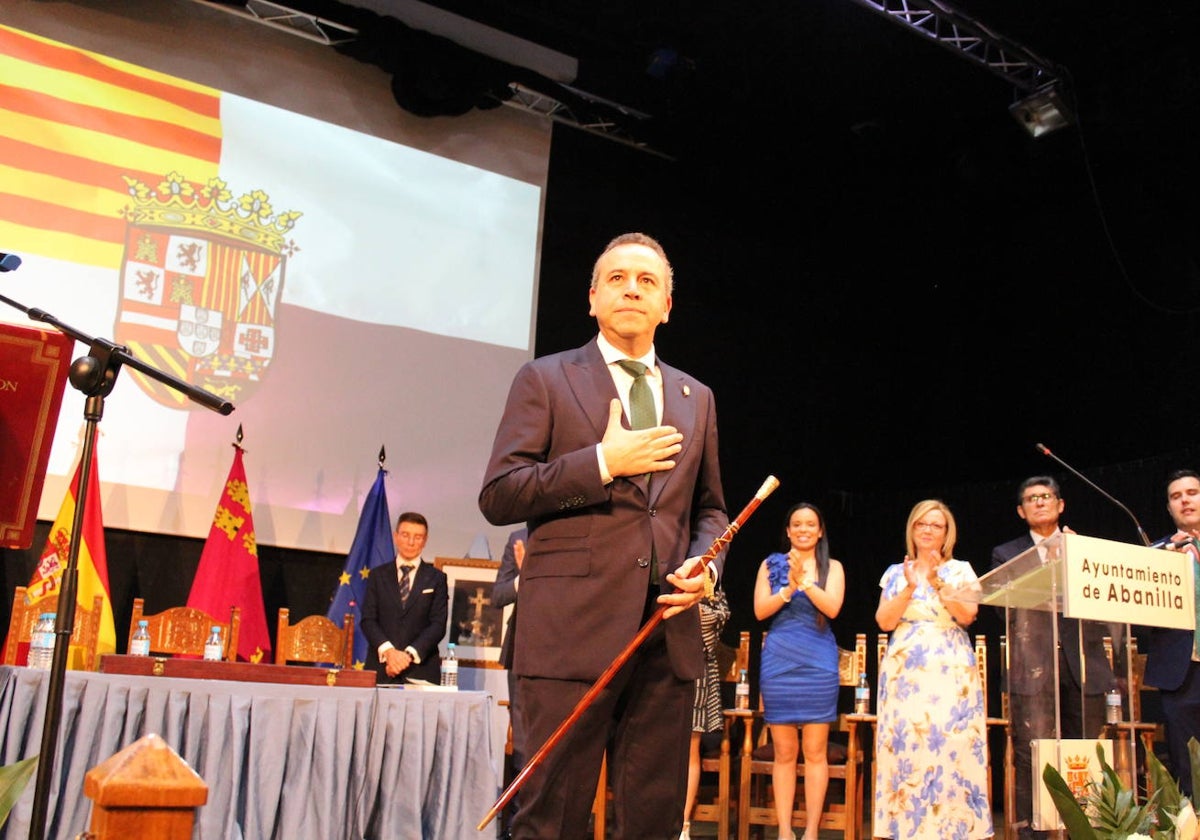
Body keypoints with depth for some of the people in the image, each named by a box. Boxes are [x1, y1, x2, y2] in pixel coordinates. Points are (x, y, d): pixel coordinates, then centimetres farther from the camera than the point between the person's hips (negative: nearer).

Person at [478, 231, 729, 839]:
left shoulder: (696, 399, 18)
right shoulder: (545, 380, 4)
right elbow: (497, 497, -4)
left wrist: (706, 565, 2)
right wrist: (603, 462, -12)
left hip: (669, 632, 5)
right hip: (573, 629, -4)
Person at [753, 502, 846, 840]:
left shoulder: (832, 567, 7)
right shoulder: (772, 564, 8)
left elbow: (832, 607, -9)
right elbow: (760, 610, -2)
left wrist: (804, 581, -21)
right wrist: (790, 588, -17)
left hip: (818, 663, 0)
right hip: (778, 661, 1)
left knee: (815, 751, 0)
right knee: (784, 752, 3)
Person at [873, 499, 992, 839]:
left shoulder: (960, 569, 9)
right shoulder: (896, 572, 13)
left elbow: (968, 614, -5)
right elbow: (885, 621, 2)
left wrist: (936, 582, -14)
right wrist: (910, 587, -11)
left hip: (950, 671, -1)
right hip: (905, 672, 1)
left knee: (952, 747, -8)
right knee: (906, 747, -4)